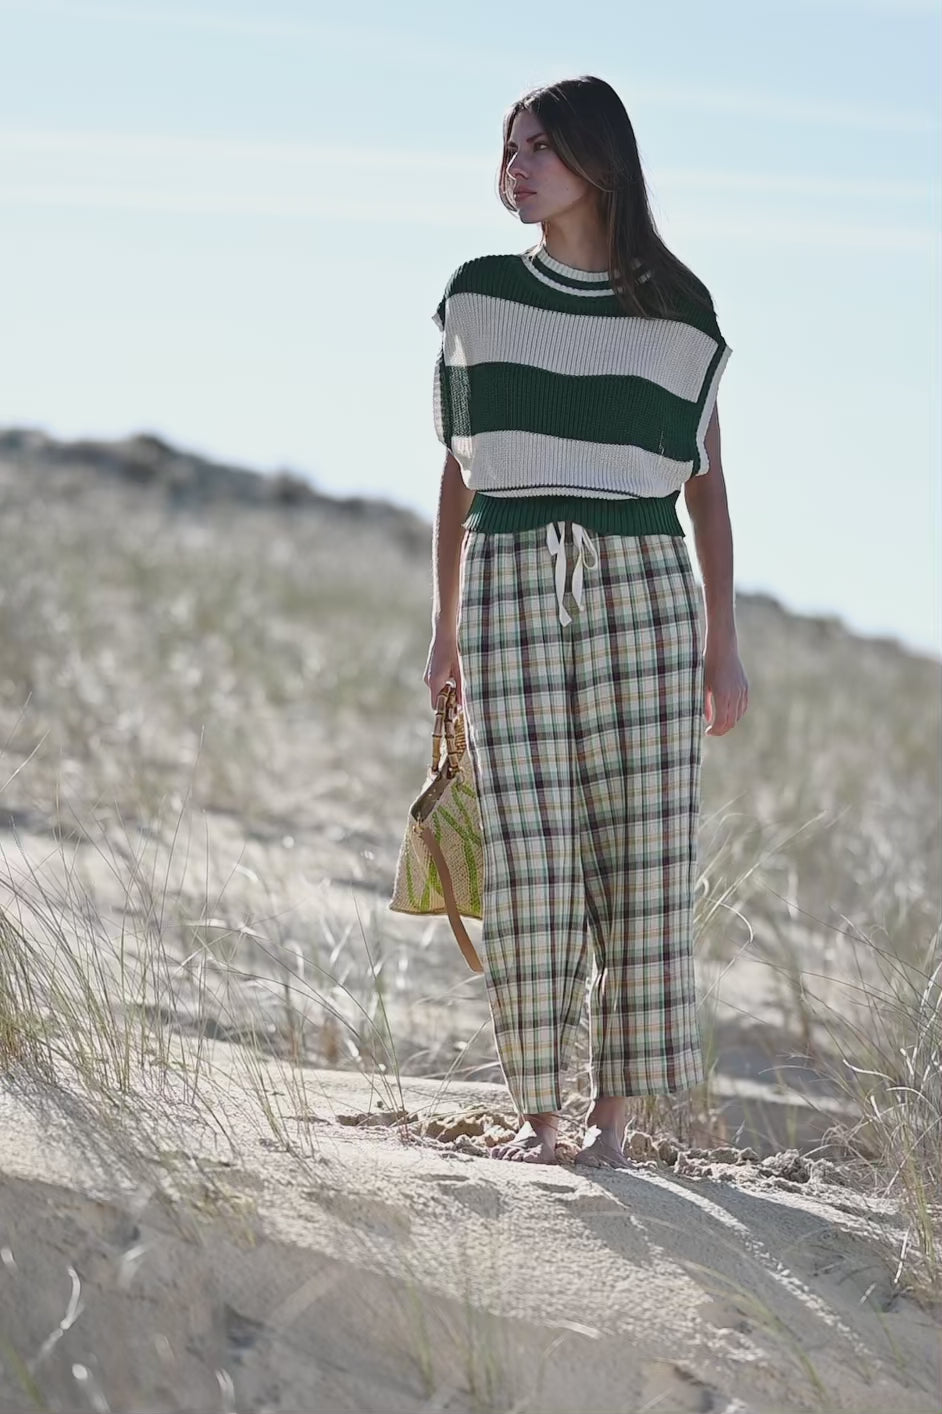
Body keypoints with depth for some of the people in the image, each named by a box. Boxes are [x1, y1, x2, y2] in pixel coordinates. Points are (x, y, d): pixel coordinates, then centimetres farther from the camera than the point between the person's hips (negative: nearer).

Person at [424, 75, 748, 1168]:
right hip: (511, 585, 0)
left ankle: (611, 1110, 6)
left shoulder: (676, 313, 6)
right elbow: (459, 473, 12)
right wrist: (444, 628, 9)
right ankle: (537, 1110, 3)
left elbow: (706, 489, 9)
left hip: (642, 586, 0)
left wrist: (724, 646, 5)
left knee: (641, 852, -3)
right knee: (527, 854, -5)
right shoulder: (479, 296, 9)